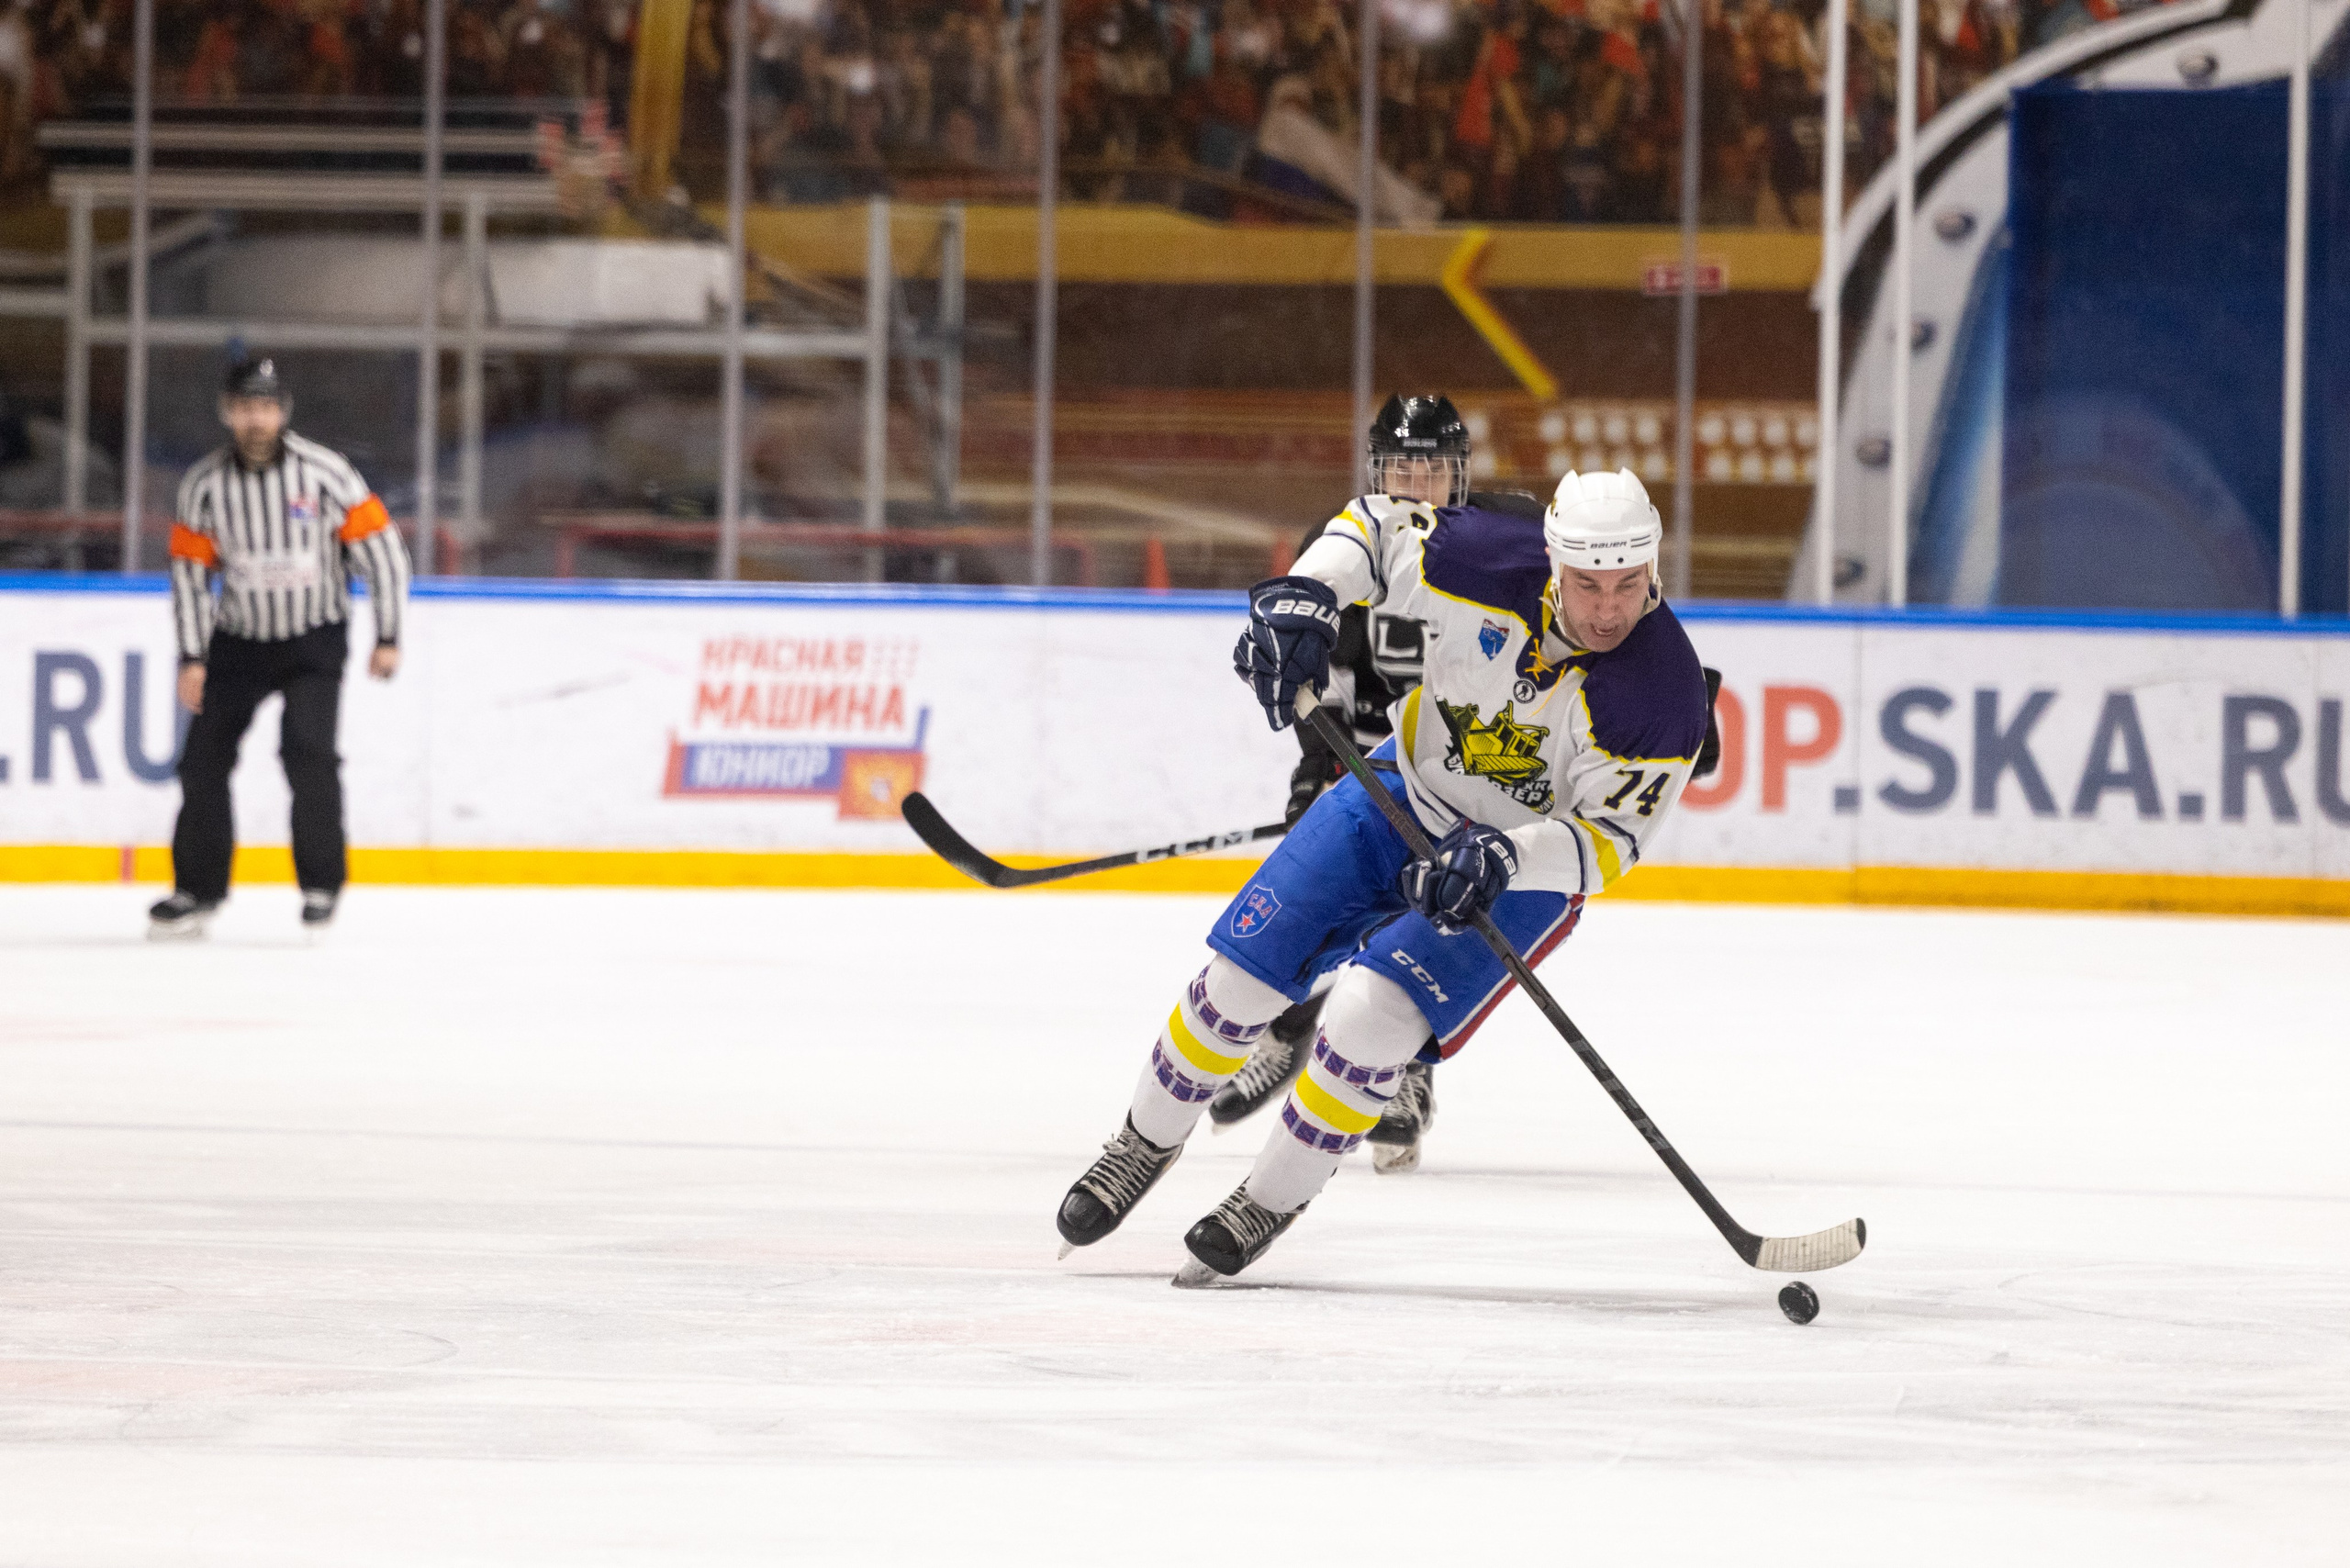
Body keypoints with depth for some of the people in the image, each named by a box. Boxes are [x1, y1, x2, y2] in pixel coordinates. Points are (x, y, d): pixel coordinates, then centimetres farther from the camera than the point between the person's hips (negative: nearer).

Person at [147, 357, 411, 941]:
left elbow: (380, 546, -10)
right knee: (204, 757, 0)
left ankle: (321, 885, -9)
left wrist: (387, 637, -9)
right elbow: (190, 571, -1)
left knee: (308, 750, -21)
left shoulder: (324, 473, -15)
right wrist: (193, 658, -6)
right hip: (239, 638, 3)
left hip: (315, 636, -3)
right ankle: (198, 888, 15)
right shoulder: (204, 485, -7)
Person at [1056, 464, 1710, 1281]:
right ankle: (1147, 1142, 27)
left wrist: (1505, 858, -42)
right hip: (1405, 795, 3)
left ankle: (1271, 1202, 2)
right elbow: (1376, 526, -8)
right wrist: (1301, 597, -26)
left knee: (1372, 1015, -21)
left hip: (1529, 863, -3)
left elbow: (1606, 838, -25)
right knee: (1242, 975, 1)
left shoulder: (1662, 689, -30)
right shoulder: (1492, 562, -24)